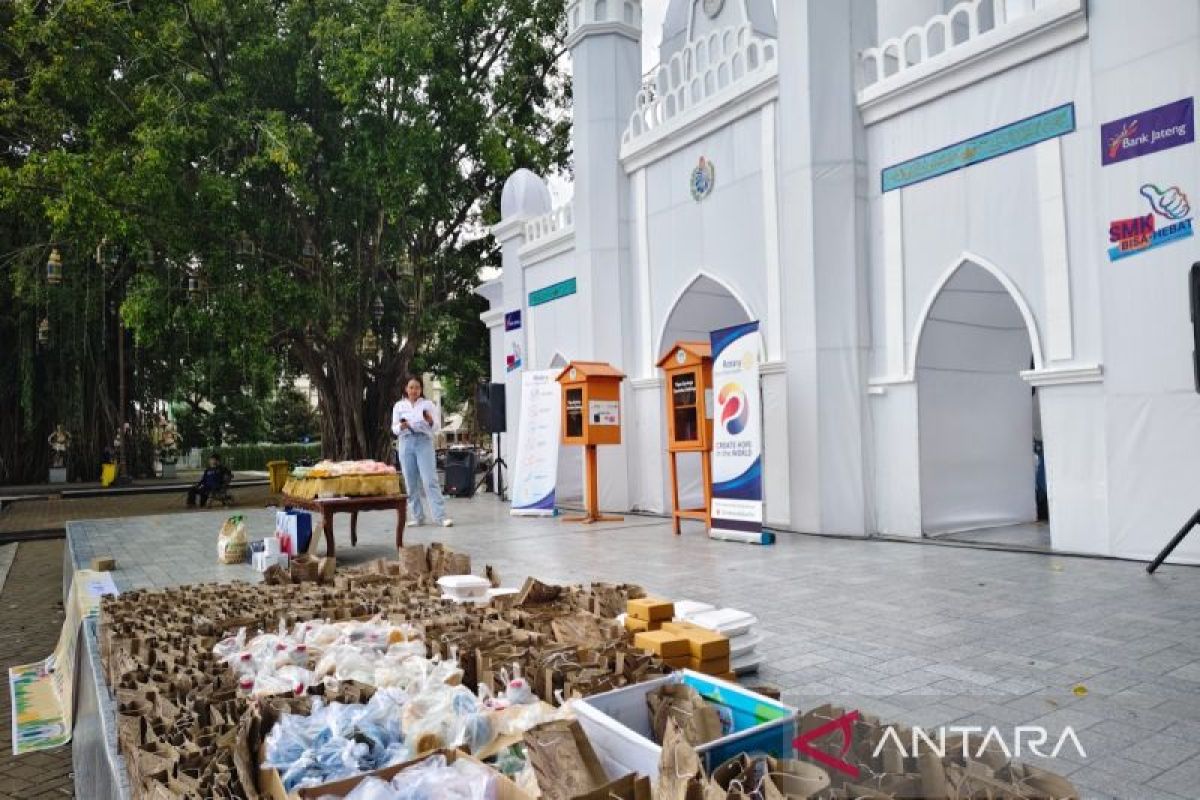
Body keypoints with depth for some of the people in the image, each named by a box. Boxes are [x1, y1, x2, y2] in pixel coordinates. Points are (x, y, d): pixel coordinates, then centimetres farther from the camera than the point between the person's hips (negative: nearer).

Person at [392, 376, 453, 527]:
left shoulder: (428, 404, 5)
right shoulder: (399, 406, 9)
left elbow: (436, 427, 2)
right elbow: (394, 428, 8)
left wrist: (430, 421, -19)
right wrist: (401, 427, -13)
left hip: (424, 442, -2)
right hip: (406, 443, 2)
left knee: (430, 480, -10)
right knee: (411, 482, 3)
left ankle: (440, 516, -11)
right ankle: (418, 517, 12)